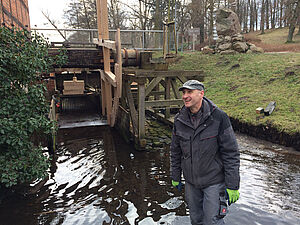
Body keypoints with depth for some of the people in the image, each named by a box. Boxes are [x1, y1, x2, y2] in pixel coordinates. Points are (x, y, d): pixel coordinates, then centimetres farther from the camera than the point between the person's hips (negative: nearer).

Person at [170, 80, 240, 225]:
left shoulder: (219, 117, -16)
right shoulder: (179, 120, -3)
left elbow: (231, 153, -14)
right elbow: (176, 151, 8)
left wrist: (232, 185, -13)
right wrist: (175, 177, 13)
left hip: (214, 181, -4)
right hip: (191, 182, 5)